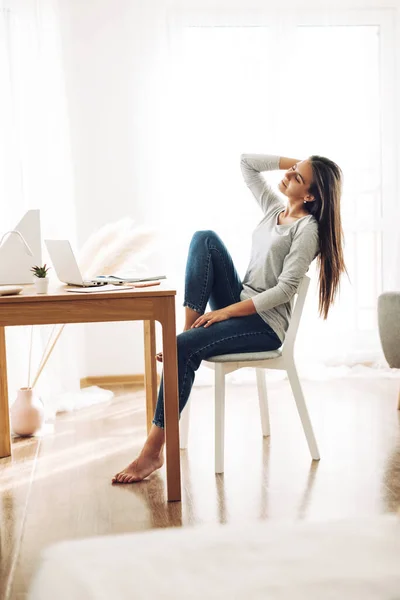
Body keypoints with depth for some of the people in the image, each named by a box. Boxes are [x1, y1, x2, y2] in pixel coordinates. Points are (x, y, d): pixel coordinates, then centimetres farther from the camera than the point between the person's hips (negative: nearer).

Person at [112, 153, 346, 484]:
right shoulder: (274, 207, 12)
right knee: (205, 238, -8)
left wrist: (226, 312, -22)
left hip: (265, 323, -8)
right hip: (240, 304, 8)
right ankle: (190, 324, -15)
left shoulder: (307, 228, -11)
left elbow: (284, 290, -19)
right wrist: (297, 161, 7)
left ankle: (154, 450, -22)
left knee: (184, 348, -28)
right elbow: (247, 161, 16)